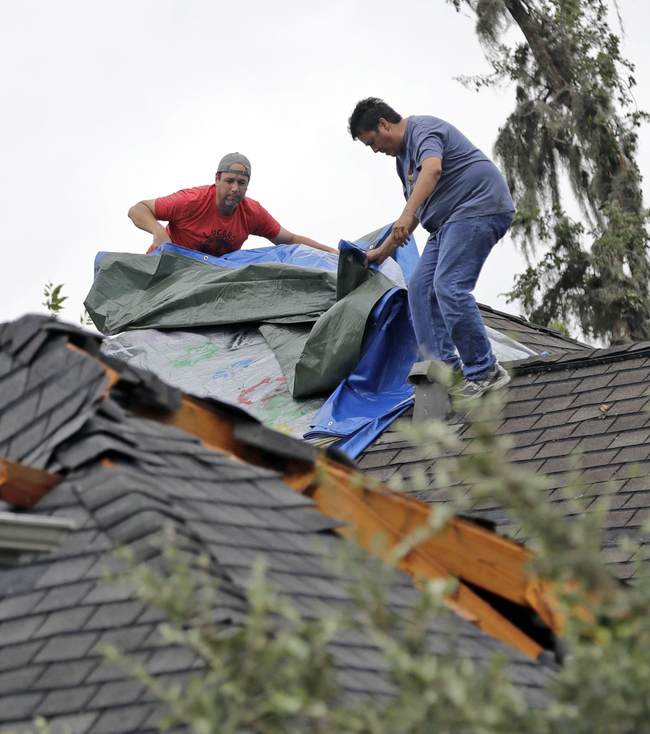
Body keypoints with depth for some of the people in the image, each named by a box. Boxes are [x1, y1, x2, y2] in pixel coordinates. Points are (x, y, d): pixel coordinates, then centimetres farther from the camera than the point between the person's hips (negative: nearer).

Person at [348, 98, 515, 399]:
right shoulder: (403, 156, 24)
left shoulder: (423, 129, -7)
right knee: (420, 288, 3)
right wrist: (382, 252, 33)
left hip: (478, 207, -11)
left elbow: (432, 169, -28)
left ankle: (485, 371, -16)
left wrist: (407, 215, -38)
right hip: (448, 222, 11)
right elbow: (416, 212, 32)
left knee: (449, 286, -21)